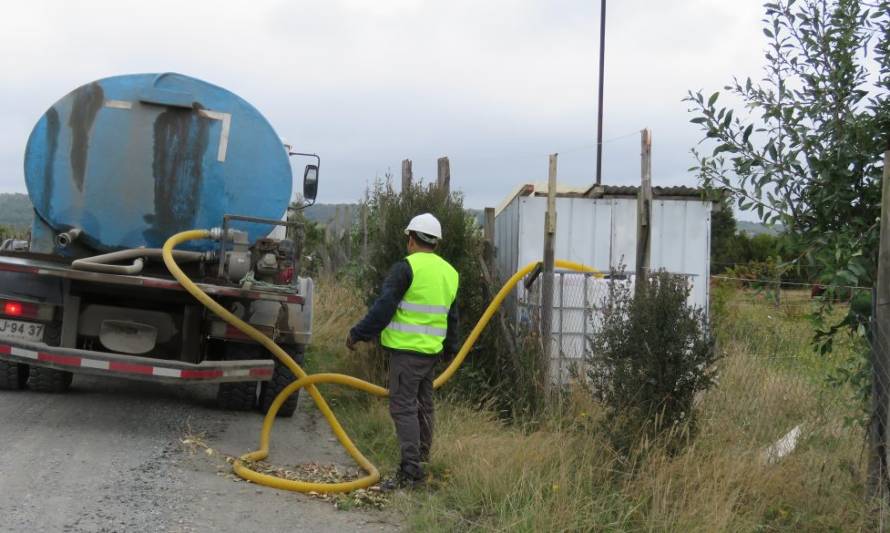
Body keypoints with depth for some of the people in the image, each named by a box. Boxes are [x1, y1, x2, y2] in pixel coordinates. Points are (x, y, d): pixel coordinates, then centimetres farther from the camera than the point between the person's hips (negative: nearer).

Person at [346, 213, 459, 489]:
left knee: (403, 407, -7)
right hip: (432, 351, 8)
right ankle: (422, 459, 26)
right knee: (424, 406, 18)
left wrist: (358, 334, -5)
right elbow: (452, 317, 22)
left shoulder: (406, 267, -11)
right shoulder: (450, 272, 13)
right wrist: (450, 348, 34)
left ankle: (410, 469, -13)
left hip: (406, 349, -8)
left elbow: (383, 307, -14)